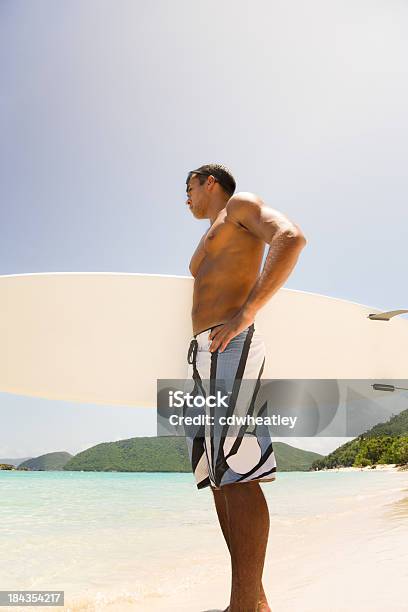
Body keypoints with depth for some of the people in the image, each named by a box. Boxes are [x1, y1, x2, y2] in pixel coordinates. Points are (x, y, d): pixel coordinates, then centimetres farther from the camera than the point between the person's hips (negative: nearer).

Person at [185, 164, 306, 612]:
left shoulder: (241, 204, 9)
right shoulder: (208, 247, 34)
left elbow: (291, 238, -12)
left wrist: (244, 315, -19)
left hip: (231, 349, -9)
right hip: (203, 355, 9)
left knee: (236, 473, -16)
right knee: (217, 475, 3)